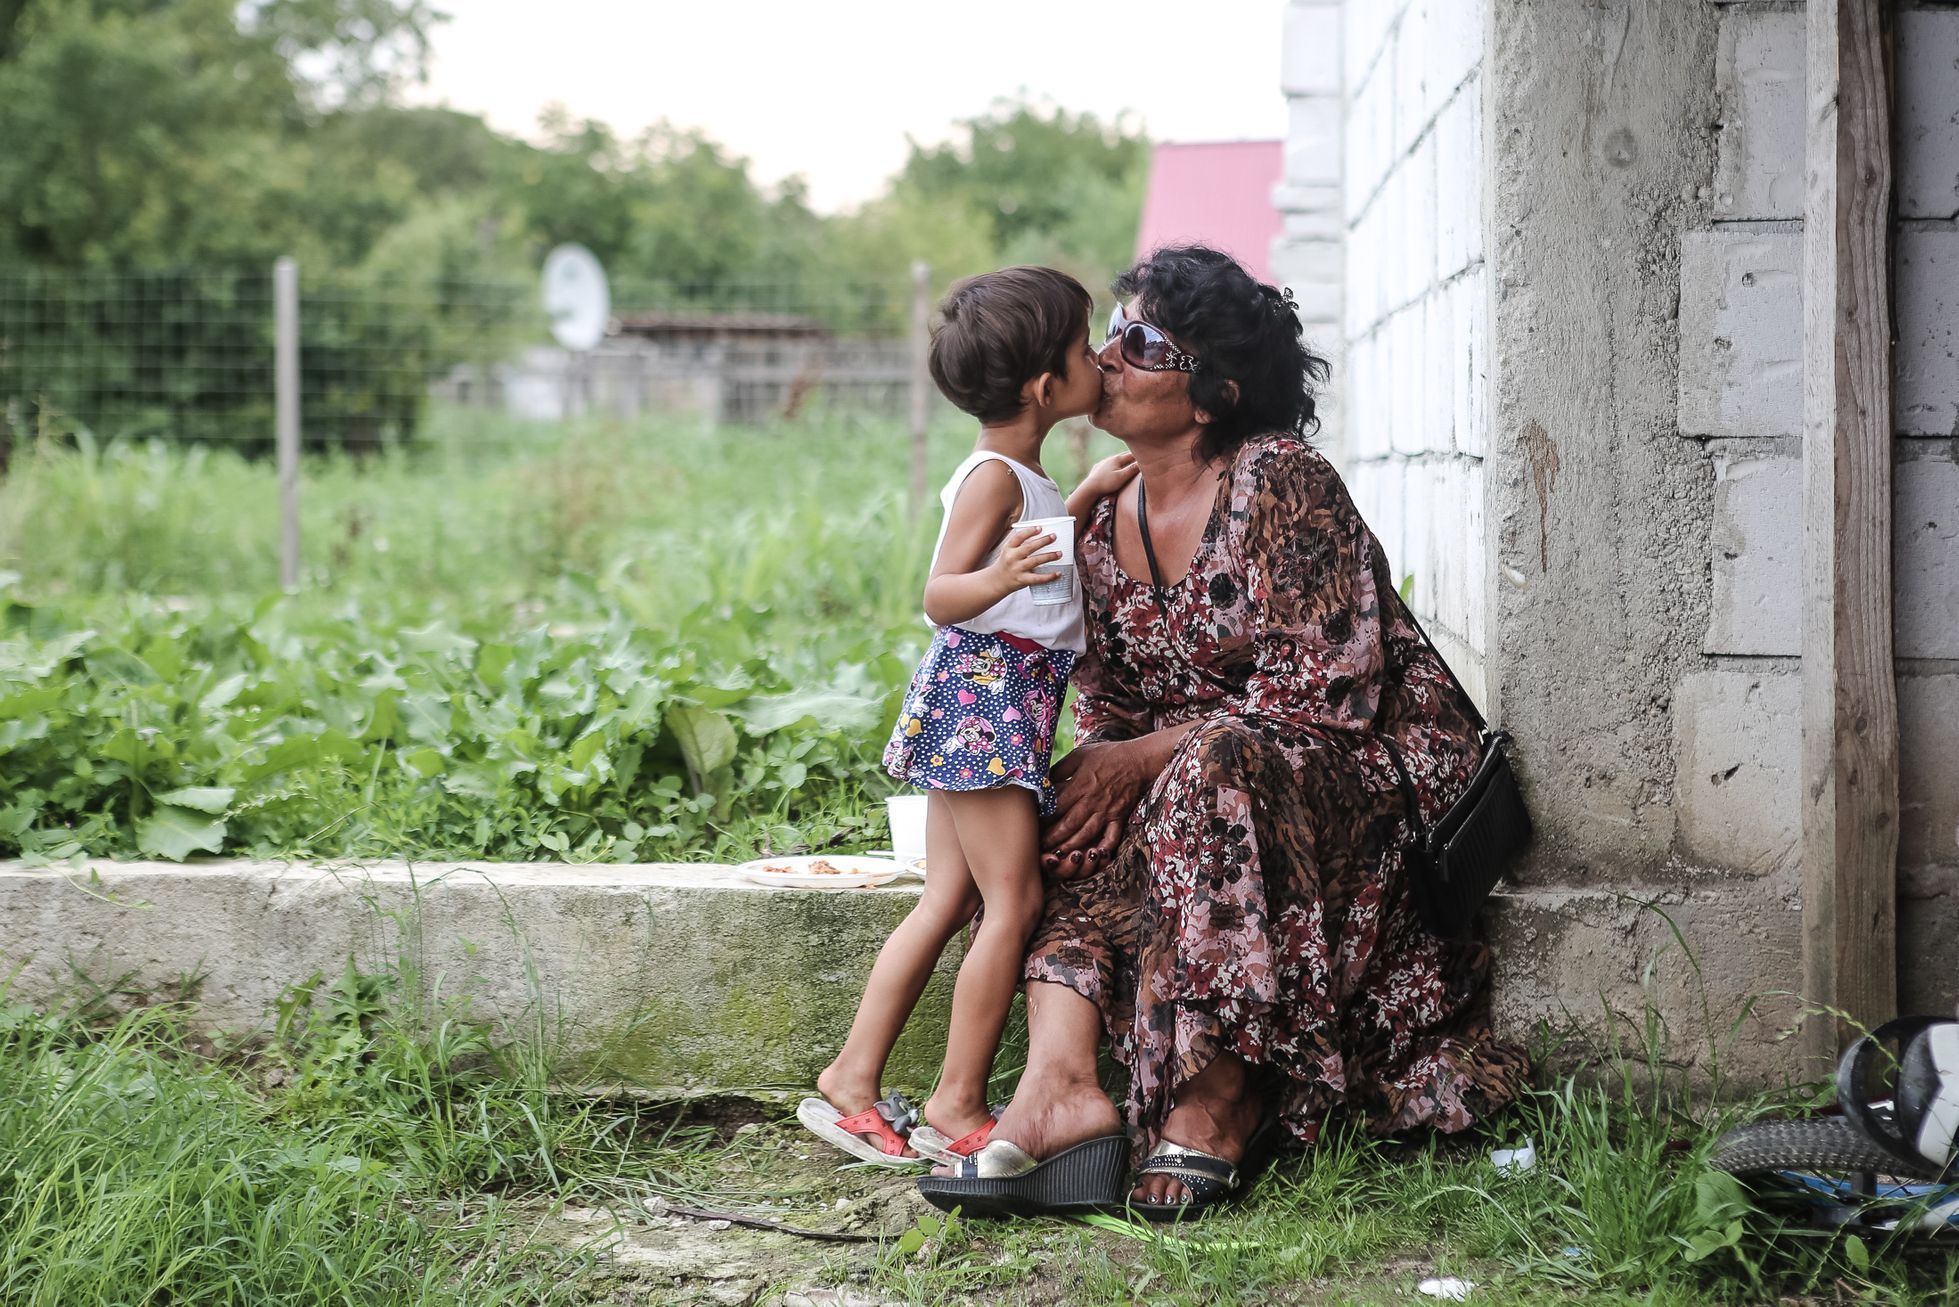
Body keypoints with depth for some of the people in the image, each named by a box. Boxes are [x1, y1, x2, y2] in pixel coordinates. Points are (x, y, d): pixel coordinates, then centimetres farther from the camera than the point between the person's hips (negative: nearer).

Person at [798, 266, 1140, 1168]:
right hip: (984, 691, -10)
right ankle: (958, 1107, -2)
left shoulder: (1021, 477, 16)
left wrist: (1084, 499, 33)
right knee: (1013, 901, -8)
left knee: (950, 901, 9)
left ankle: (852, 1080, 11)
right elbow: (941, 595, -23)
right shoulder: (995, 475, -14)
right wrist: (998, 578, -42)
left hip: (1002, 699, 10)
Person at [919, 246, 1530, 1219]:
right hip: (1225, 793, 7)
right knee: (1080, 830, -17)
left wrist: (1146, 756, -22)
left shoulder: (1279, 482, -16)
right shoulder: (1103, 530, 6)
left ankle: (1219, 1098, -30)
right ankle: (1060, 1084, -34)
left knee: (1212, 772, -36)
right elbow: (1107, 709, 10)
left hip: (1373, 768, -7)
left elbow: (1329, 688, -21)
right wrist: (1095, 769, -15)